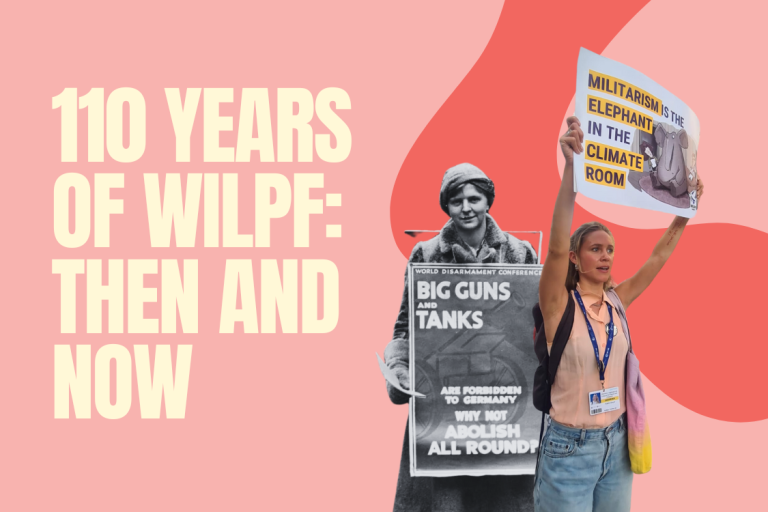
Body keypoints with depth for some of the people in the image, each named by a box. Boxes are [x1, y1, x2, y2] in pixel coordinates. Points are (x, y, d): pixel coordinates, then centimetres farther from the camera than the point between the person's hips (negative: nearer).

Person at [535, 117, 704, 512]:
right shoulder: (559, 305, -11)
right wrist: (572, 167, -38)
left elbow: (658, 257, 13)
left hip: (617, 444, 6)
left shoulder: (616, 302, 6)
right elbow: (557, 246, -26)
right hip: (570, 447, -6)